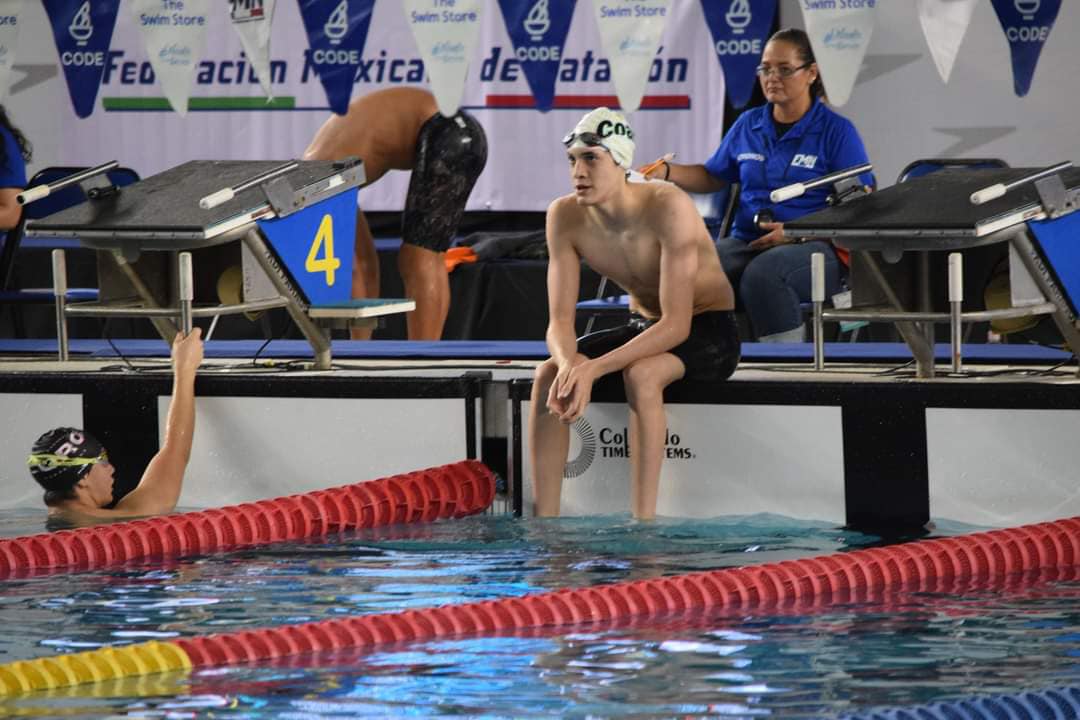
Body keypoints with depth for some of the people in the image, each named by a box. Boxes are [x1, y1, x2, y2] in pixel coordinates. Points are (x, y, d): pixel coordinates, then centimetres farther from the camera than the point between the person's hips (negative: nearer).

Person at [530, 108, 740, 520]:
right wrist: (569, 363, -35)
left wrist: (594, 368, -40)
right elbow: (560, 321, -11)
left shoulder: (668, 208, -29)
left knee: (641, 373, -37)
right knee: (549, 375, -19)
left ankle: (643, 522, -34)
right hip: (645, 328, 6)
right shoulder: (566, 217, -11)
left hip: (708, 332, -6)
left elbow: (676, 325, -32)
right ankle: (544, 522, -19)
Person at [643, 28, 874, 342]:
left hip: (814, 246, -4)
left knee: (762, 273, -40)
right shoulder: (748, 125, 18)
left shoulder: (837, 131, 2)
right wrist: (666, 172, 10)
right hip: (747, 242, 4)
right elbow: (713, 177, 31)